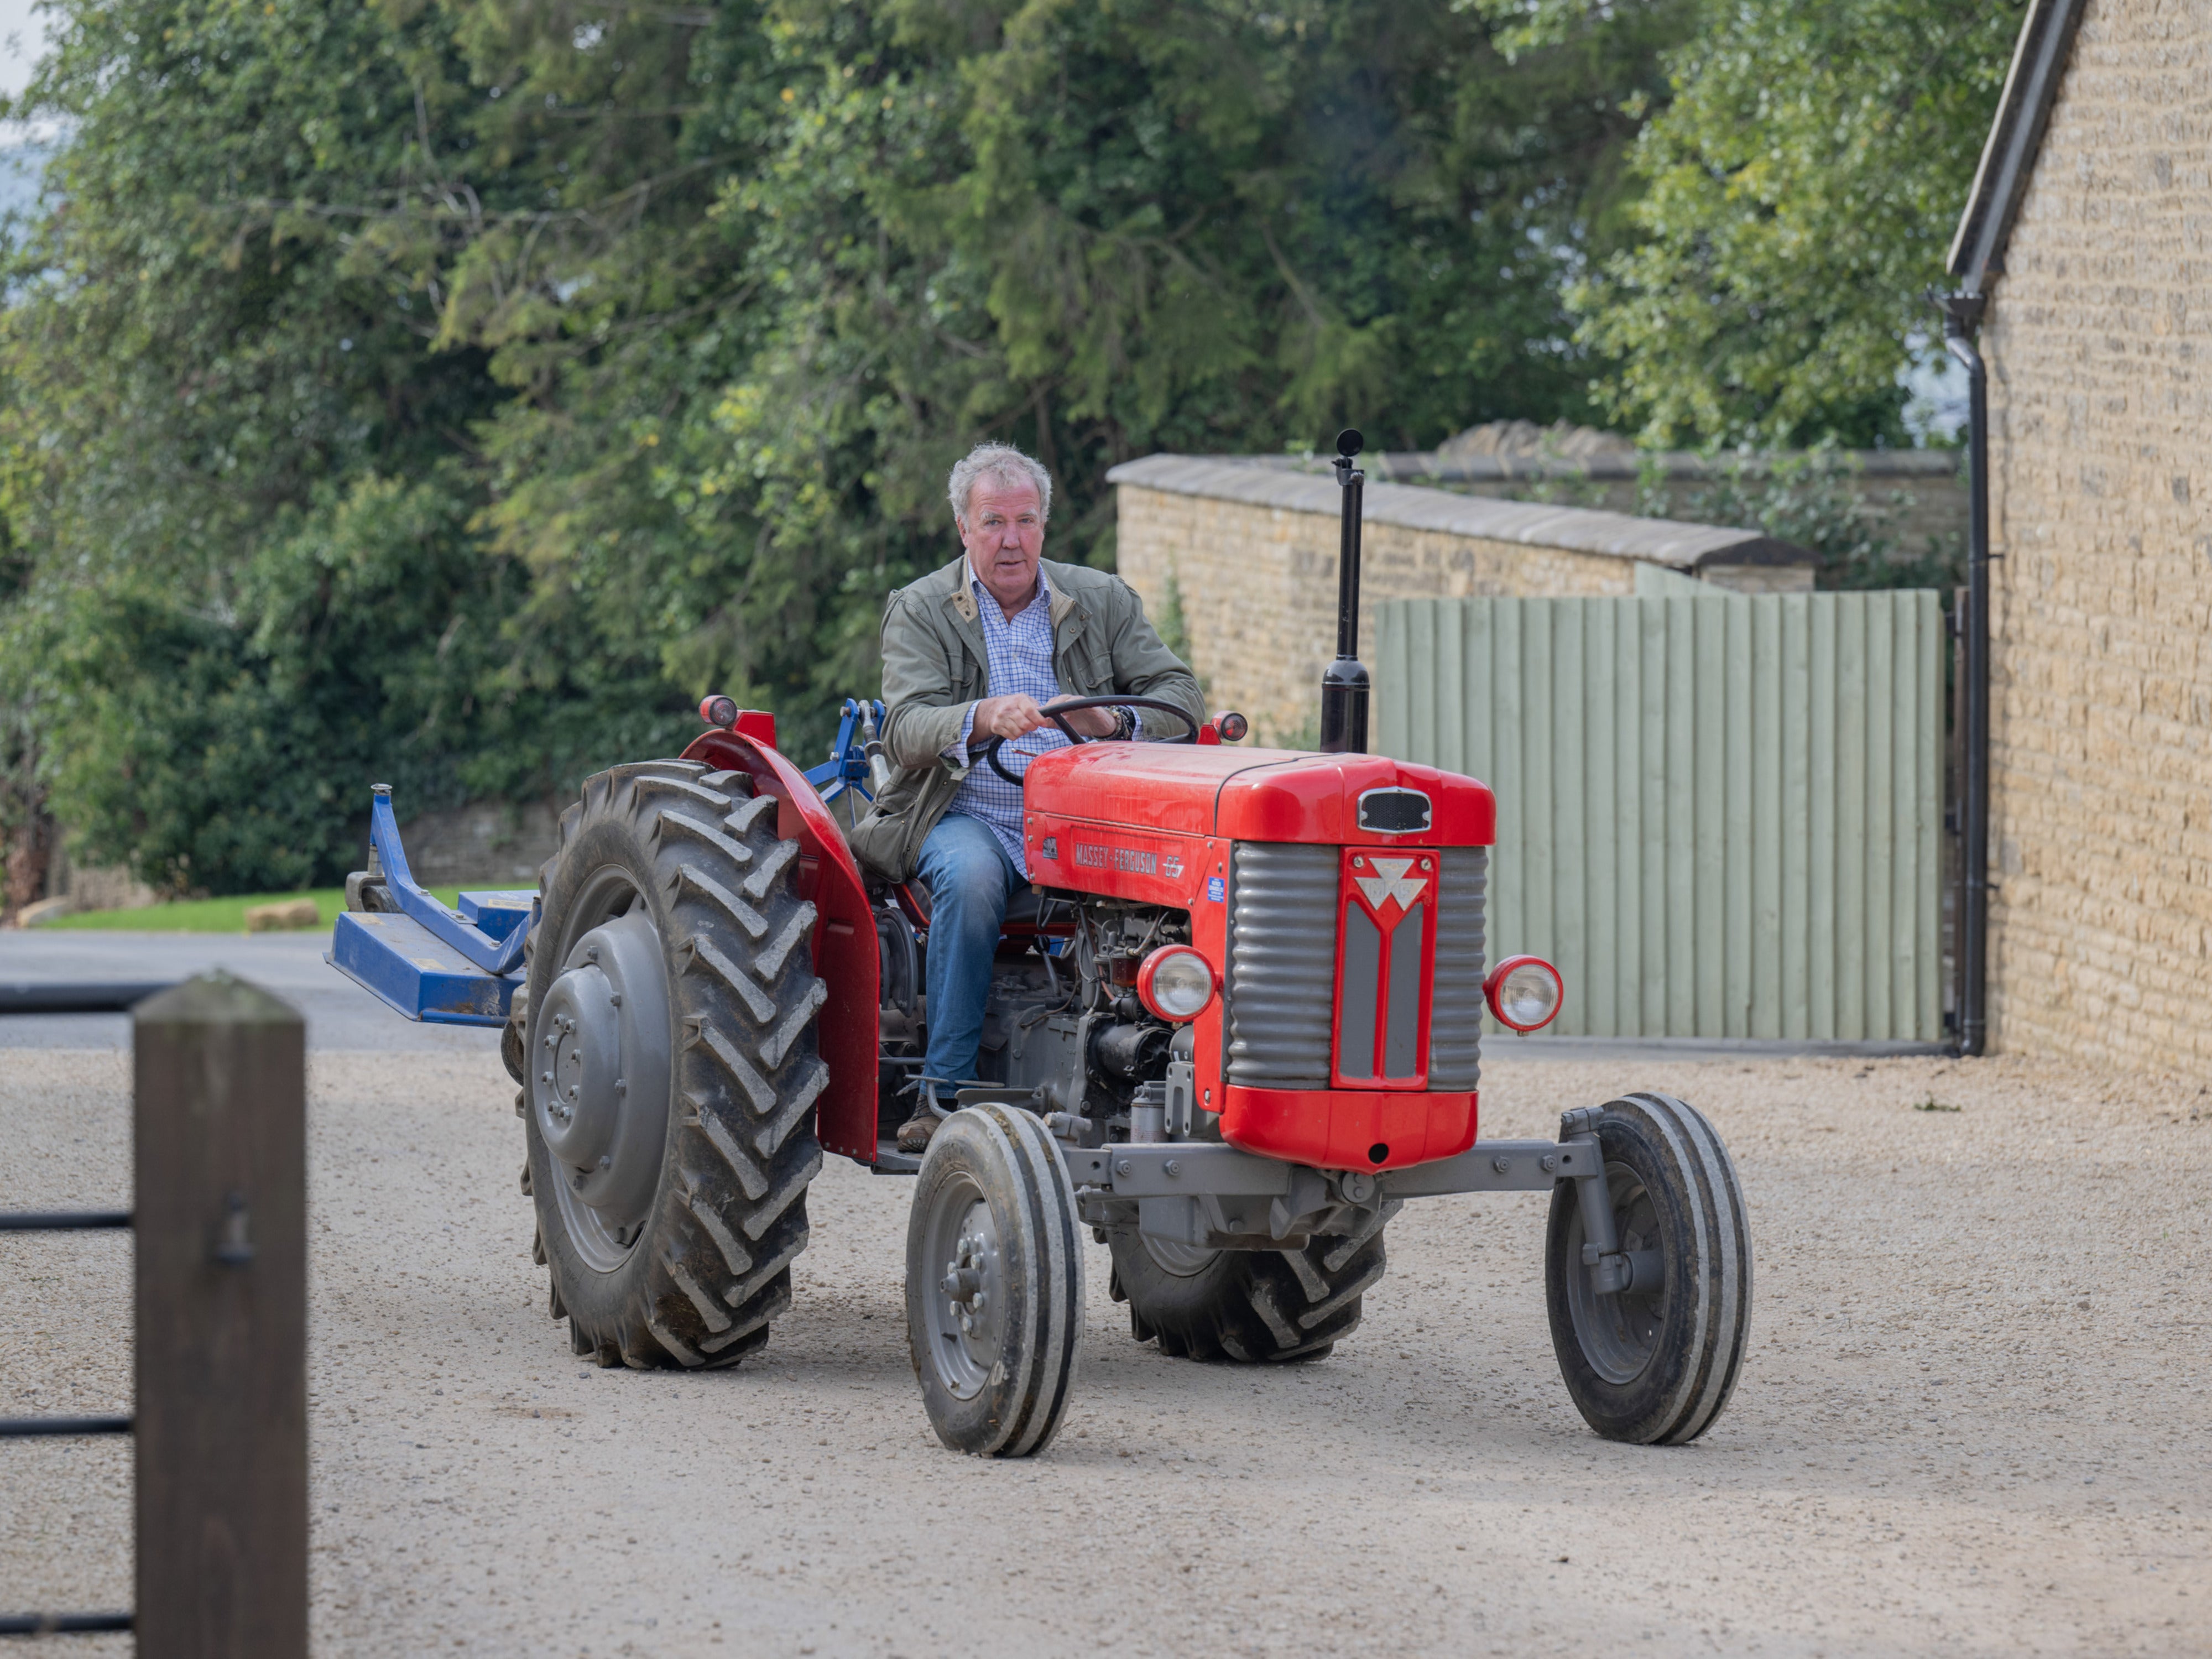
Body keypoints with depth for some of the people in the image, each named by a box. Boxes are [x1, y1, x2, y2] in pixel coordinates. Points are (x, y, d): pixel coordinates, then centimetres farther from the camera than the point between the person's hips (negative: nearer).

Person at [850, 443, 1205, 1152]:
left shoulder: (1103, 601, 11)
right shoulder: (920, 611, 4)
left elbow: (1181, 696, 2)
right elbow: (906, 731, -12)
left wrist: (1115, 721, -20)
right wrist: (984, 719, -34)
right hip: (967, 818, -2)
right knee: (970, 877, -37)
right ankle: (943, 1092, -30)